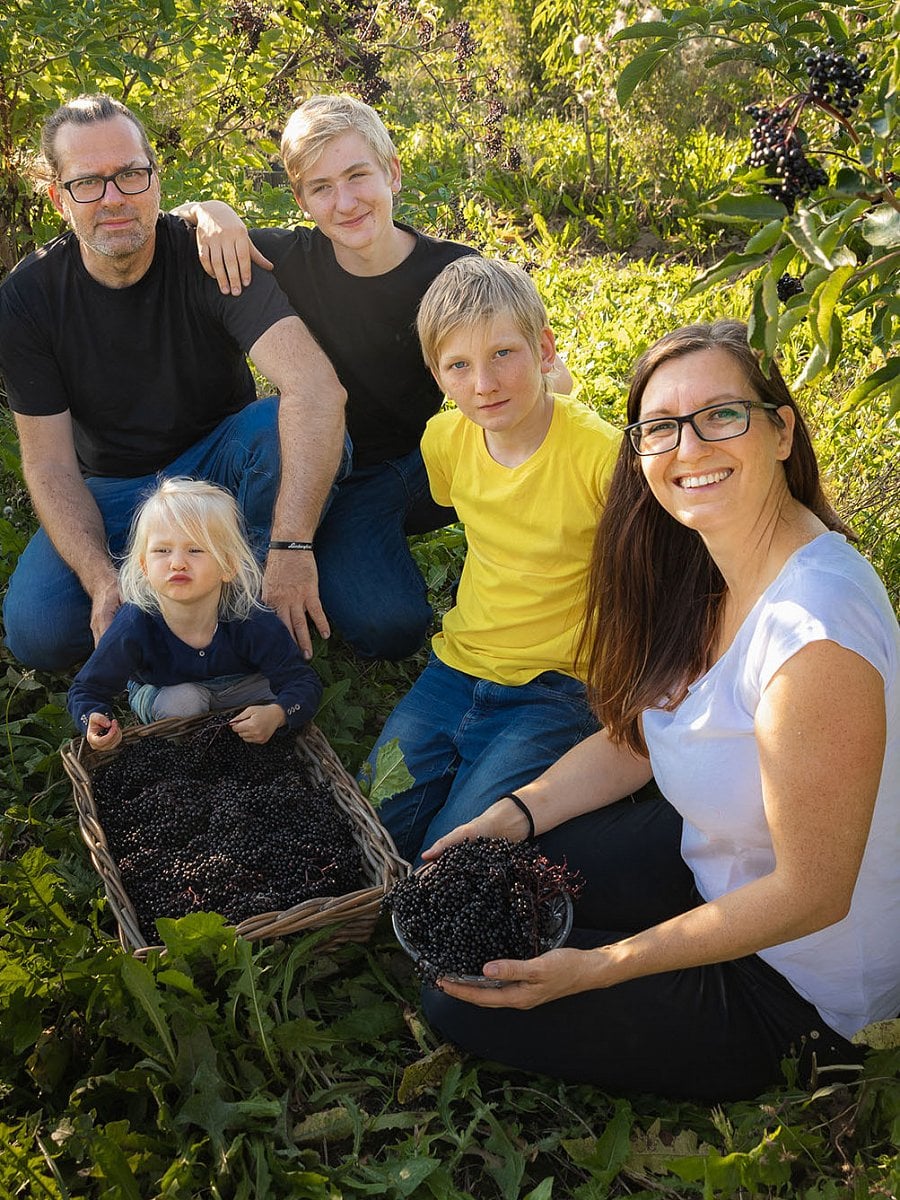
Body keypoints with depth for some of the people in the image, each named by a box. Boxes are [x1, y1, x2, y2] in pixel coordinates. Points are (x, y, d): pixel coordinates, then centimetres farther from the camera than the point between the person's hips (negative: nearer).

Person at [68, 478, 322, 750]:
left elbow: (304, 682, -27)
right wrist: (95, 722, -43)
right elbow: (87, 688, -19)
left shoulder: (252, 622, -34)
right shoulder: (132, 628, -33)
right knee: (182, 702, -32)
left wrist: (275, 715, -50)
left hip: (237, 687, 2)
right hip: (160, 691, -1)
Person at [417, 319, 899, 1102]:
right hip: (712, 855, 8)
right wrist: (516, 814, -7)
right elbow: (635, 737, 6)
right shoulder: (711, 571, -6)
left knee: (460, 1000, -4)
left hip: (796, 992, -8)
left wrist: (598, 968, -22)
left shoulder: (814, 634, -35)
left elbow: (810, 895, -27)